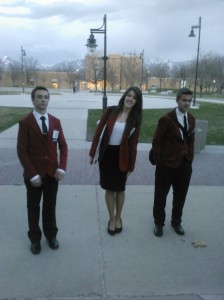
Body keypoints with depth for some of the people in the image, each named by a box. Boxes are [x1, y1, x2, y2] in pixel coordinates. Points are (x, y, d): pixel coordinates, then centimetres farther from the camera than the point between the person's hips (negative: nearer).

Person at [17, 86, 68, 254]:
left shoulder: (56, 122, 3)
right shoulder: (25, 123, -9)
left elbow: (63, 145, 5)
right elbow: (22, 151, -12)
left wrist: (61, 168, -8)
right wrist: (32, 175, -17)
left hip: (52, 173, 3)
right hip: (34, 174, -3)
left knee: (50, 206, 16)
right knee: (33, 207, 12)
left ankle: (51, 235, 34)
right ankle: (35, 239, 30)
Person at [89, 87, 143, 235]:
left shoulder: (136, 118, -4)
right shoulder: (110, 111, -6)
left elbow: (133, 143, -2)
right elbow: (98, 131, -2)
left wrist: (131, 166, -2)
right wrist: (92, 153, -2)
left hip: (122, 156, 0)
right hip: (106, 154, 0)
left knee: (120, 189, 13)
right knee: (109, 188, 10)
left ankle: (118, 218, 35)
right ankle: (112, 219, 29)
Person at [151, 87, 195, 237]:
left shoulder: (191, 119, 5)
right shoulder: (167, 119, -13)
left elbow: (191, 141, 12)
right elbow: (156, 141, -10)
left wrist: (190, 159, 6)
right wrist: (158, 161, -10)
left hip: (185, 165, 5)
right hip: (167, 165, -5)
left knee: (180, 197, 17)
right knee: (160, 196, 10)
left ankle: (176, 222, 37)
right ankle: (159, 223, 29)